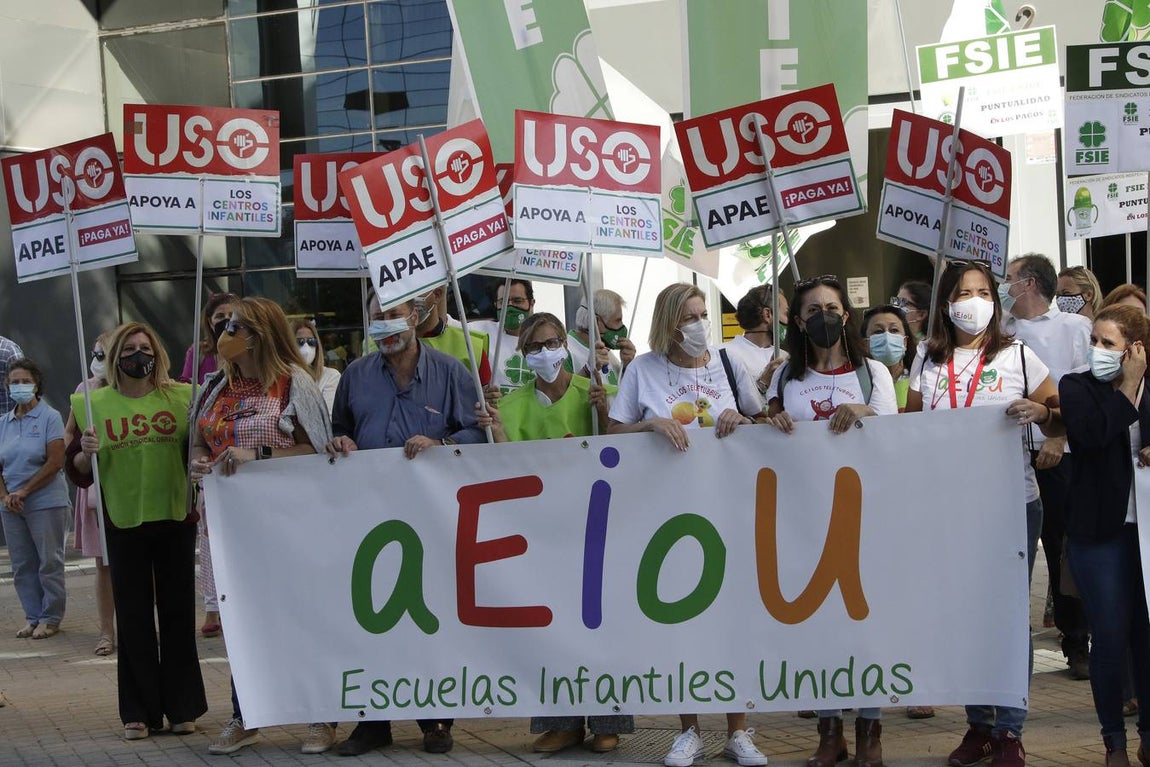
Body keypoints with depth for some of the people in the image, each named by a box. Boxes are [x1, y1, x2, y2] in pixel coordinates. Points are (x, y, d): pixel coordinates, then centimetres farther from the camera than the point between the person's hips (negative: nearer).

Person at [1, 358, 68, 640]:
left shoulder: (50, 417, -5)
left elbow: (55, 462, -12)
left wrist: (24, 492, -14)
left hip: (45, 502, -5)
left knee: (49, 562, 0)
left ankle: (51, 618, 9)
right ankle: (33, 616, 19)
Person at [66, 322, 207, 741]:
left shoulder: (183, 396, 2)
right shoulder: (92, 404, 2)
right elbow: (76, 470, 5)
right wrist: (87, 452, -15)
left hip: (176, 518, 0)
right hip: (123, 521, 0)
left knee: (178, 612, 7)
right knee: (133, 616, 5)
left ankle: (182, 706, 17)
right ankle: (139, 710, 14)